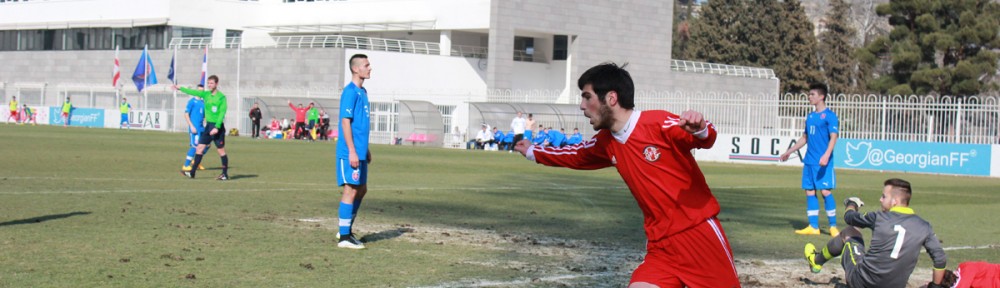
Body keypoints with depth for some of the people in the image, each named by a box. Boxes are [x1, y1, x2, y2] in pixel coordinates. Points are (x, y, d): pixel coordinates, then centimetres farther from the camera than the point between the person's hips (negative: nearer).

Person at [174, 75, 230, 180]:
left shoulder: (221, 97, -10)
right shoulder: (206, 94, 9)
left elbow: (222, 113, -15)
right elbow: (193, 92, 16)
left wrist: (217, 127, -22)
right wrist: (180, 88, 17)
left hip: (217, 126, -7)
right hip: (208, 125, 7)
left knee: (221, 150, -2)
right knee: (200, 148, 3)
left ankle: (225, 174, 6)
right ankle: (192, 172, 3)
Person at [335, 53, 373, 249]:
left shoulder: (362, 92, 16)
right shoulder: (350, 92, -13)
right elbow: (346, 122, -17)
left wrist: (366, 150, 22)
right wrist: (352, 151, -20)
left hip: (360, 152, 10)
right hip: (350, 152, -10)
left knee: (361, 190, 14)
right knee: (351, 190, -7)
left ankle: (347, 230, 23)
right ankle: (344, 237, -2)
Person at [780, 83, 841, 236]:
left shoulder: (829, 116, -6)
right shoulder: (810, 117, 16)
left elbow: (833, 137, -13)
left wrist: (826, 155, -27)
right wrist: (788, 152, 27)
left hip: (823, 162, -7)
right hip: (809, 161, 7)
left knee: (826, 191, -8)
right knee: (810, 191, 5)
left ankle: (833, 226, -1)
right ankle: (813, 226, 8)